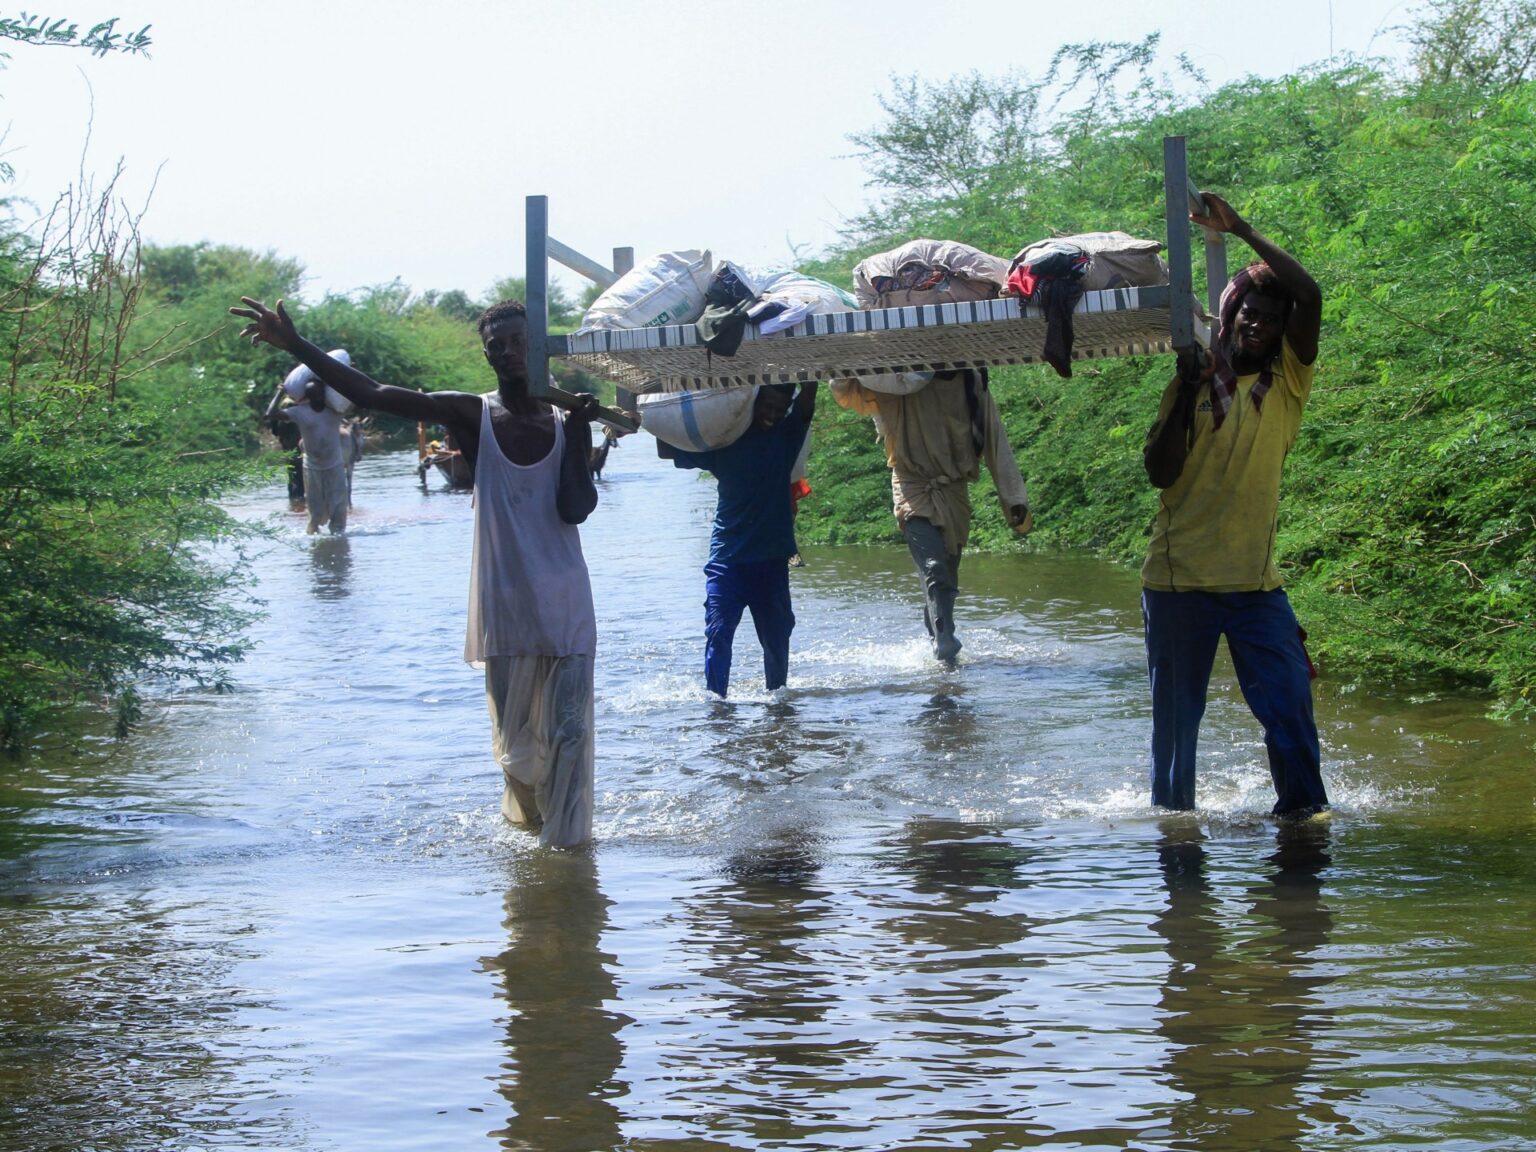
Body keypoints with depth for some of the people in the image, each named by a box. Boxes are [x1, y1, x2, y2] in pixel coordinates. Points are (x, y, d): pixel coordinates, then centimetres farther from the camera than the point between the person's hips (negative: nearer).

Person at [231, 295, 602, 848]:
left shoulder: (567, 424, 2)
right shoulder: (472, 416, -2)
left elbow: (577, 508, -10)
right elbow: (371, 395, -11)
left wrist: (577, 433, -14)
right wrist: (295, 345, -17)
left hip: (566, 606, 0)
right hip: (504, 608, 0)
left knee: (569, 732, -5)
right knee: (515, 739, 9)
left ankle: (566, 844, 4)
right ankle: (524, 815, 36)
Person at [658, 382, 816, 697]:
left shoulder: (788, 434, 2)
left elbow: (809, 394, -10)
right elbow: (667, 451, 2)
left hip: (772, 558, 2)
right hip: (727, 557, -2)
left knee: (777, 635, 12)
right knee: (718, 632, -11)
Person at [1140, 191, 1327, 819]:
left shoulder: (1288, 384, 3)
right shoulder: (1194, 383, 3)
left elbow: (1310, 295, -12)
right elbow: (1160, 473, -7)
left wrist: (1241, 230, -12)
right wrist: (1185, 398, -16)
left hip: (1256, 582, 0)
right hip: (1179, 581, 0)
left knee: (1290, 701, -7)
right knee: (1176, 714, 9)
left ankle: (1303, 806, 5)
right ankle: (1173, 815, 22)